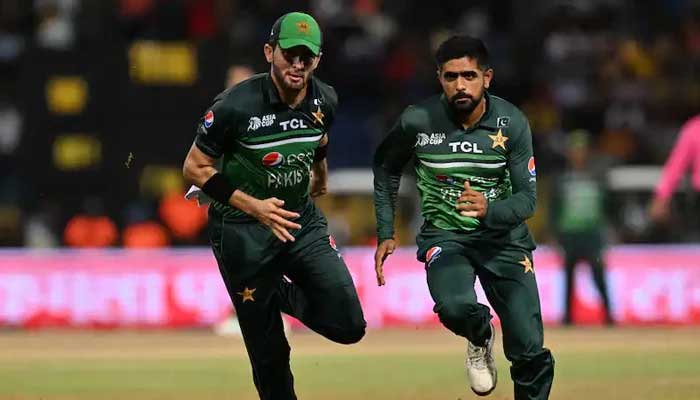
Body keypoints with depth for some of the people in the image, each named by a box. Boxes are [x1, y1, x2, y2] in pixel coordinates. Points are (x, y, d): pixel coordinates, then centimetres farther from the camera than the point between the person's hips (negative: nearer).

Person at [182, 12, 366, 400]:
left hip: (303, 221, 4)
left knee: (349, 325, -10)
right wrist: (253, 206, -22)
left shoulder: (325, 101, -5)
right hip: (242, 232, -4)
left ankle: (282, 295, 18)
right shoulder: (236, 104, -20)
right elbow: (195, 168, -12)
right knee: (269, 352, -1)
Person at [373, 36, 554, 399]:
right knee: (455, 307, -33)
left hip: (503, 236, 1)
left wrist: (489, 210, -35)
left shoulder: (511, 123, -12)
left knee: (531, 355, -7)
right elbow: (386, 166, 9)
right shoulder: (417, 121, -12)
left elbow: (527, 199, -13)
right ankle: (480, 336, 4)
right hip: (444, 236, -1)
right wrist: (385, 234, 5)